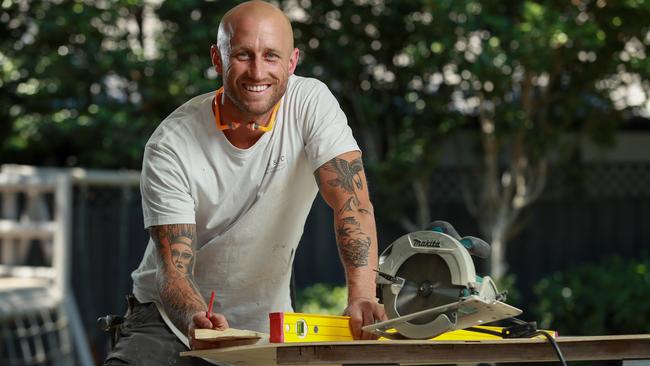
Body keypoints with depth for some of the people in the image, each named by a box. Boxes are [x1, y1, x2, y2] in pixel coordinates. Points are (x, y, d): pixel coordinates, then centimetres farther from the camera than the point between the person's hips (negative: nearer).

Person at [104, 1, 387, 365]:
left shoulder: (312, 104, -10)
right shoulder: (172, 144, -15)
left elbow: (352, 201, -21)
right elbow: (172, 270, -18)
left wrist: (362, 297, -38)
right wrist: (197, 320, -41)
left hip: (265, 324, 3)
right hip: (171, 319, -3)